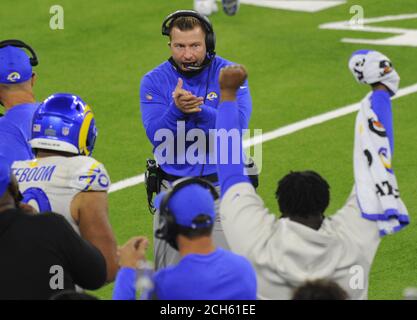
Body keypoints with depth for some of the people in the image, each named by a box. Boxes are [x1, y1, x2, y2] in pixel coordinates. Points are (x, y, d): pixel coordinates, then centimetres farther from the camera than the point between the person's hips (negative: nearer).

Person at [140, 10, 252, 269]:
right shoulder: (154, 81, -1)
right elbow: (157, 137, -12)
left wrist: (199, 110, -29)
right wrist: (177, 110, -30)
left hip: (222, 185, -1)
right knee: (170, 270, 5)